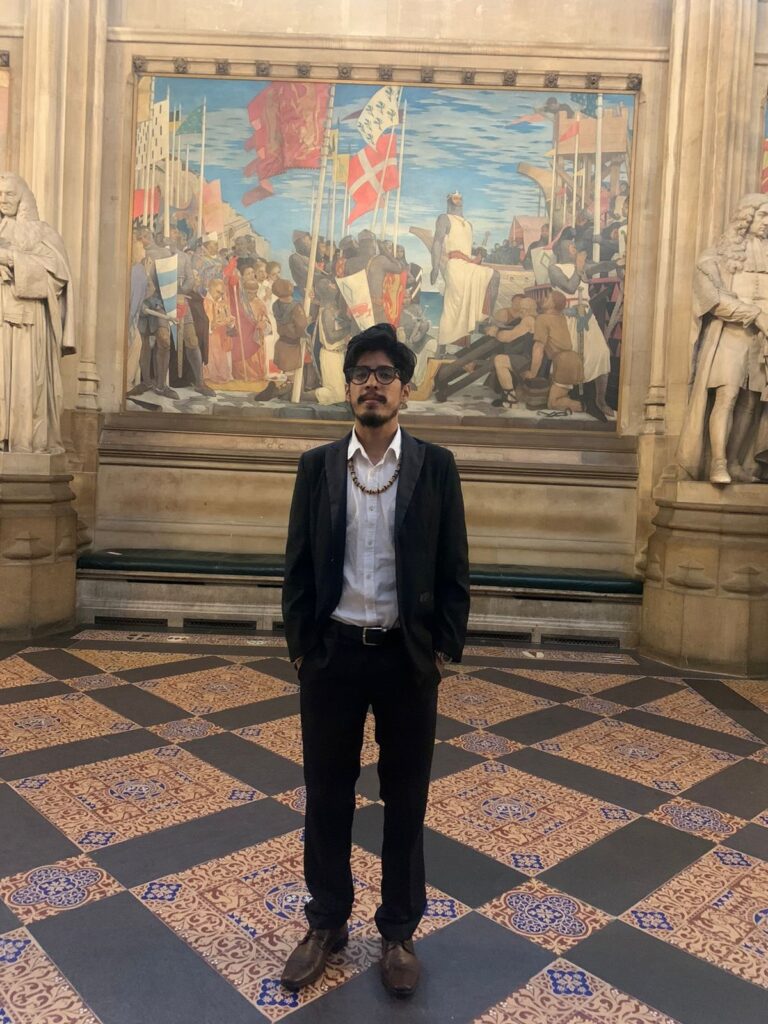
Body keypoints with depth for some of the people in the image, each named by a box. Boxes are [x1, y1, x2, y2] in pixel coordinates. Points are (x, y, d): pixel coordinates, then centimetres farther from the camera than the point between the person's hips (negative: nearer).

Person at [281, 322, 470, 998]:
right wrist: (299, 644, 1)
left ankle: (399, 931, 33)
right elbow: (299, 563, 3)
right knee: (327, 795, 14)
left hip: (408, 656, -1)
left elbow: (454, 568, -1)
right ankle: (327, 923, 35)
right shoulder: (317, 466, 1)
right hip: (332, 652, 1)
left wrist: (445, 648, -4)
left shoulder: (436, 467, -2)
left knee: (406, 799, 13)